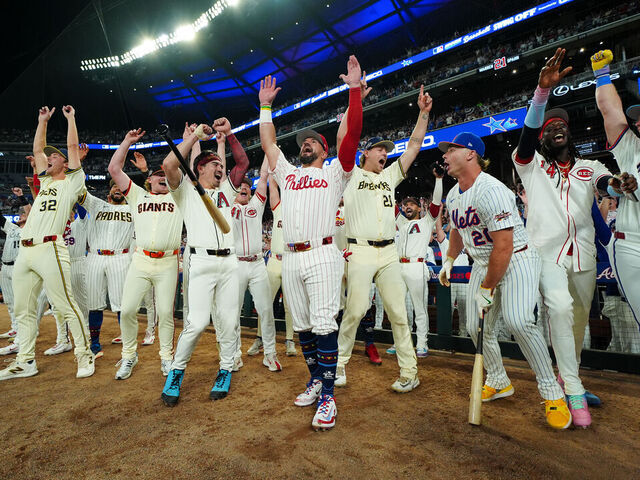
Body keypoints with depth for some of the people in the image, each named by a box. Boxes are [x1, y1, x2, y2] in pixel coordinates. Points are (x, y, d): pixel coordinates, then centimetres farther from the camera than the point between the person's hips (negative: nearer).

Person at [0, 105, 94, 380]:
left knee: (66, 306, -9)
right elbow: (37, 149, 31)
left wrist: (70, 118, 13)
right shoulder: (45, 182, 24)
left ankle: (85, 355, -1)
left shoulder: (72, 182, 6)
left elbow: (73, 146, 2)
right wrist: (43, 120, 33)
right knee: (23, 309, 10)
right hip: (24, 251, 8)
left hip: (49, 249, -8)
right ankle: (26, 362, 19)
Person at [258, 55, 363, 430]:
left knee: (323, 324, -9)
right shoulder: (288, 173, 23)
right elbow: (268, 143, 26)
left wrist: (355, 88, -2)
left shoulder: (335, 172, 10)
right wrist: (266, 106, 27)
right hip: (291, 258, 5)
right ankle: (316, 381, 23)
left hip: (322, 255, -5)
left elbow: (353, 133, 1)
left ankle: (328, 395, -1)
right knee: (303, 326, 9)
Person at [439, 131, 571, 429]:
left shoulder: (490, 190, -23)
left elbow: (504, 246, -27)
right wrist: (449, 261, 18)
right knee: (476, 326, 4)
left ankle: (551, 392, -6)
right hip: (482, 264, 8)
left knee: (518, 321, -27)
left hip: (516, 260, -8)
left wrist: (487, 288, -22)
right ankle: (498, 382, 26)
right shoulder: (453, 196, 6)